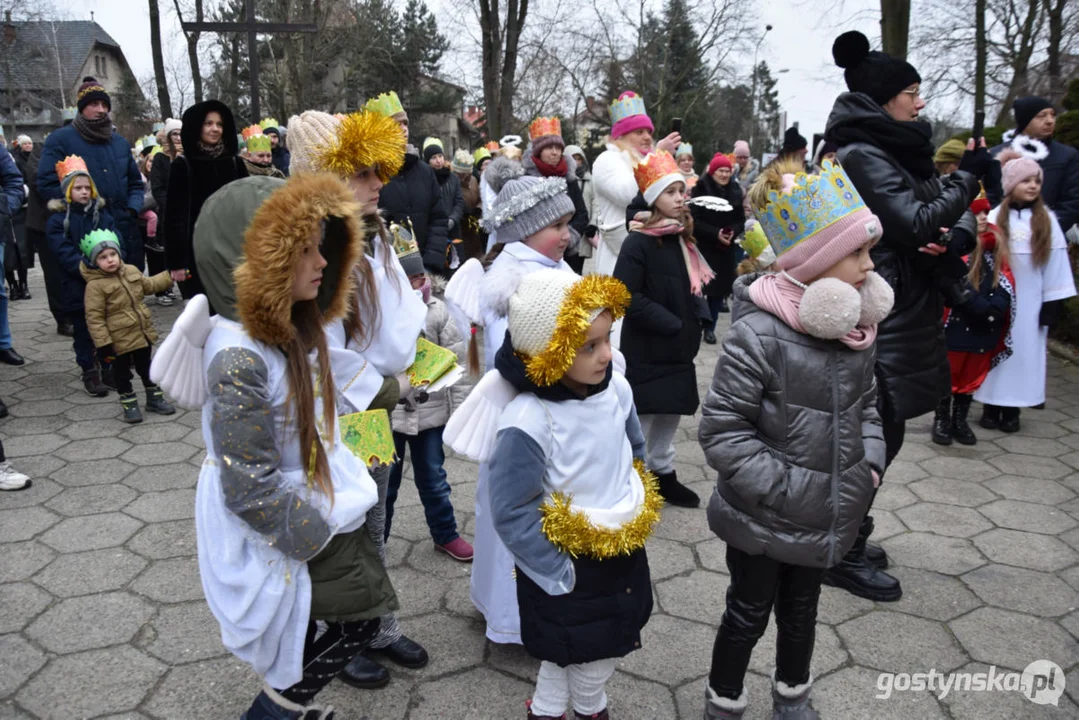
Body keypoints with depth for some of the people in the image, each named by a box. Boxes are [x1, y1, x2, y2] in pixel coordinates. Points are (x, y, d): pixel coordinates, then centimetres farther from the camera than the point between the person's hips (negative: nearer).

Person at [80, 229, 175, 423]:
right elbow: (94, 318, -19)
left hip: (142, 333, 6)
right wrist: (103, 344, -21)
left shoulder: (131, 271, 1)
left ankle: (154, 398, 33)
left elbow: (149, 285, 22)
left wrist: (169, 276, 18)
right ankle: (129, 403, 25)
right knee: (122, 371, 11)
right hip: (119, 339, -6)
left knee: (146, 366, 20)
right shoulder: (95, 285, -19)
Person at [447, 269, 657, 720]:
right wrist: (560, 578, -19)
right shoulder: (526, 424, -32)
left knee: (605, 648, 26)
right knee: (588, 657, 17)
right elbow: (512, 516, -25)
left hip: (622, 550, 7)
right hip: (570, 565, -7)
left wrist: (635, 513, 9)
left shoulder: (614, 387, -11)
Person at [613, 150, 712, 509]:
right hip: (646, 350, -7)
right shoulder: (638, 242, -15)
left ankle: (663, 474, 33)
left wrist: (693, 325, 0)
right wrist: (670, 324, -19)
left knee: (670, 416, 17)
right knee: (640, 419, 0)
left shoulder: (685, 238, 9)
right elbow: (625, 295, -22)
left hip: (677, 347, 7)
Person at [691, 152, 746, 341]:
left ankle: (710, 327, 13)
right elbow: (695, 220, -11)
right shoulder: (701, 190, -6)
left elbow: (741, 220, 9)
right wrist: (715, 233, -21)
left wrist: (734, 232, -12)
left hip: (727, 248, 4)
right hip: (704, 246, -4)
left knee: (719, 286, 4)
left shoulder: (735, 191, 6)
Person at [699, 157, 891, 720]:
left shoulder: (855, 330, -3)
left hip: (826, 518, 6)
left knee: (801, 610, 26)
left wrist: (870, 462, 1)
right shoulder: (757, 335, -26)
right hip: (763, 521, -6)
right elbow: (721, 432, -23)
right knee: (749, 615, 15)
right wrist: (781, 488, -22)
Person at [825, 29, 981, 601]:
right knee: (875, 436, -2)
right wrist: (968, 175, -8)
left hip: (899, 316, 9)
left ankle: (848, 538, 32)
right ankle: (844, 558, 14)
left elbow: (949, 210, 11)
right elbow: (916, 222, -20)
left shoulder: (893, 152, 14)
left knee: (878, 435, 16)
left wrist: (959, 234, -11)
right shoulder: (862, 156, -14)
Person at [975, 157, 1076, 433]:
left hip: (1031, 301, 1)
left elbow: (1055, 263, 2)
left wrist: (1053, 302, -3)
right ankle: (991, 407, 12)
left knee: (1024, 351, 4)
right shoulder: (994, 217, -1)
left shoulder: (1047, 219, 3)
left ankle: (1012, 409, 12)